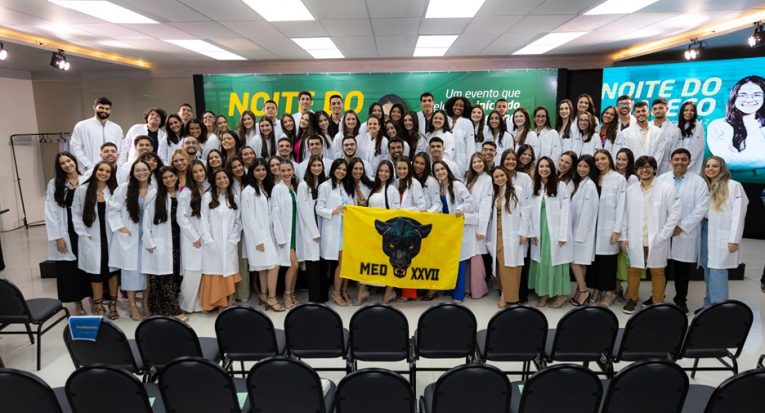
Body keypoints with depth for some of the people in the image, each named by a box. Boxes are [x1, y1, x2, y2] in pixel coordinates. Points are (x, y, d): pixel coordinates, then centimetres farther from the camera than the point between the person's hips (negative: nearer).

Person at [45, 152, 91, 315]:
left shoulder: (86, 181, 0)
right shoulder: (54, 184, -1)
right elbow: (51, 213, -3)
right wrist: (57, 237, -8)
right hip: (67, 233, 0)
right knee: (70, 268, 6)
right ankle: (78, 304, 18)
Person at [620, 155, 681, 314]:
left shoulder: (667, 188, -2)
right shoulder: (631, 190, 6)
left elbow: (675, 213, -5)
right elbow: (625, 215, 7)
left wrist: (663, 235, -9)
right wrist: (624, 237, 4)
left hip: (657, 240, -2)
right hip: (635, 240, 2)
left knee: (657, 272, 8)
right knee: (633, 270, 11)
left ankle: (658, 303, 20)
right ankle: (632, 299, 26)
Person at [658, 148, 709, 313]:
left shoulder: (698, 182, 1)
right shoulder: (662, 179, 6)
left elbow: (701, 208, -6)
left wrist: (681, 227, -12)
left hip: (686, 233, -1)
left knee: (683, 270, 7)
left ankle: (681, 300, 24)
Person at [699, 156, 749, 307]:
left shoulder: (734, 186, -3)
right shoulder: (705, 186, 15)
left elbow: (738, 214, -8)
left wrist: (734, 239, -13)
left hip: (721, 237, -6)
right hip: (705, 232, 6)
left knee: (717, 273, -9)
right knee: (709, 274, 10)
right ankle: (708, 307, 18)